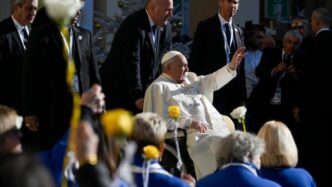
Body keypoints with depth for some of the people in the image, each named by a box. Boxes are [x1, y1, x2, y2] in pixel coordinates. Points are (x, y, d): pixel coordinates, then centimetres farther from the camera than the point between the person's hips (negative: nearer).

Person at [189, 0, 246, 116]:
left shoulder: (238, 32, 15)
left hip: (233, 90, 4)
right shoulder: (205, 27, 0)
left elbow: (241, 67, 16)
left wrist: (242, 96, 11)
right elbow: (195, 59, -2)